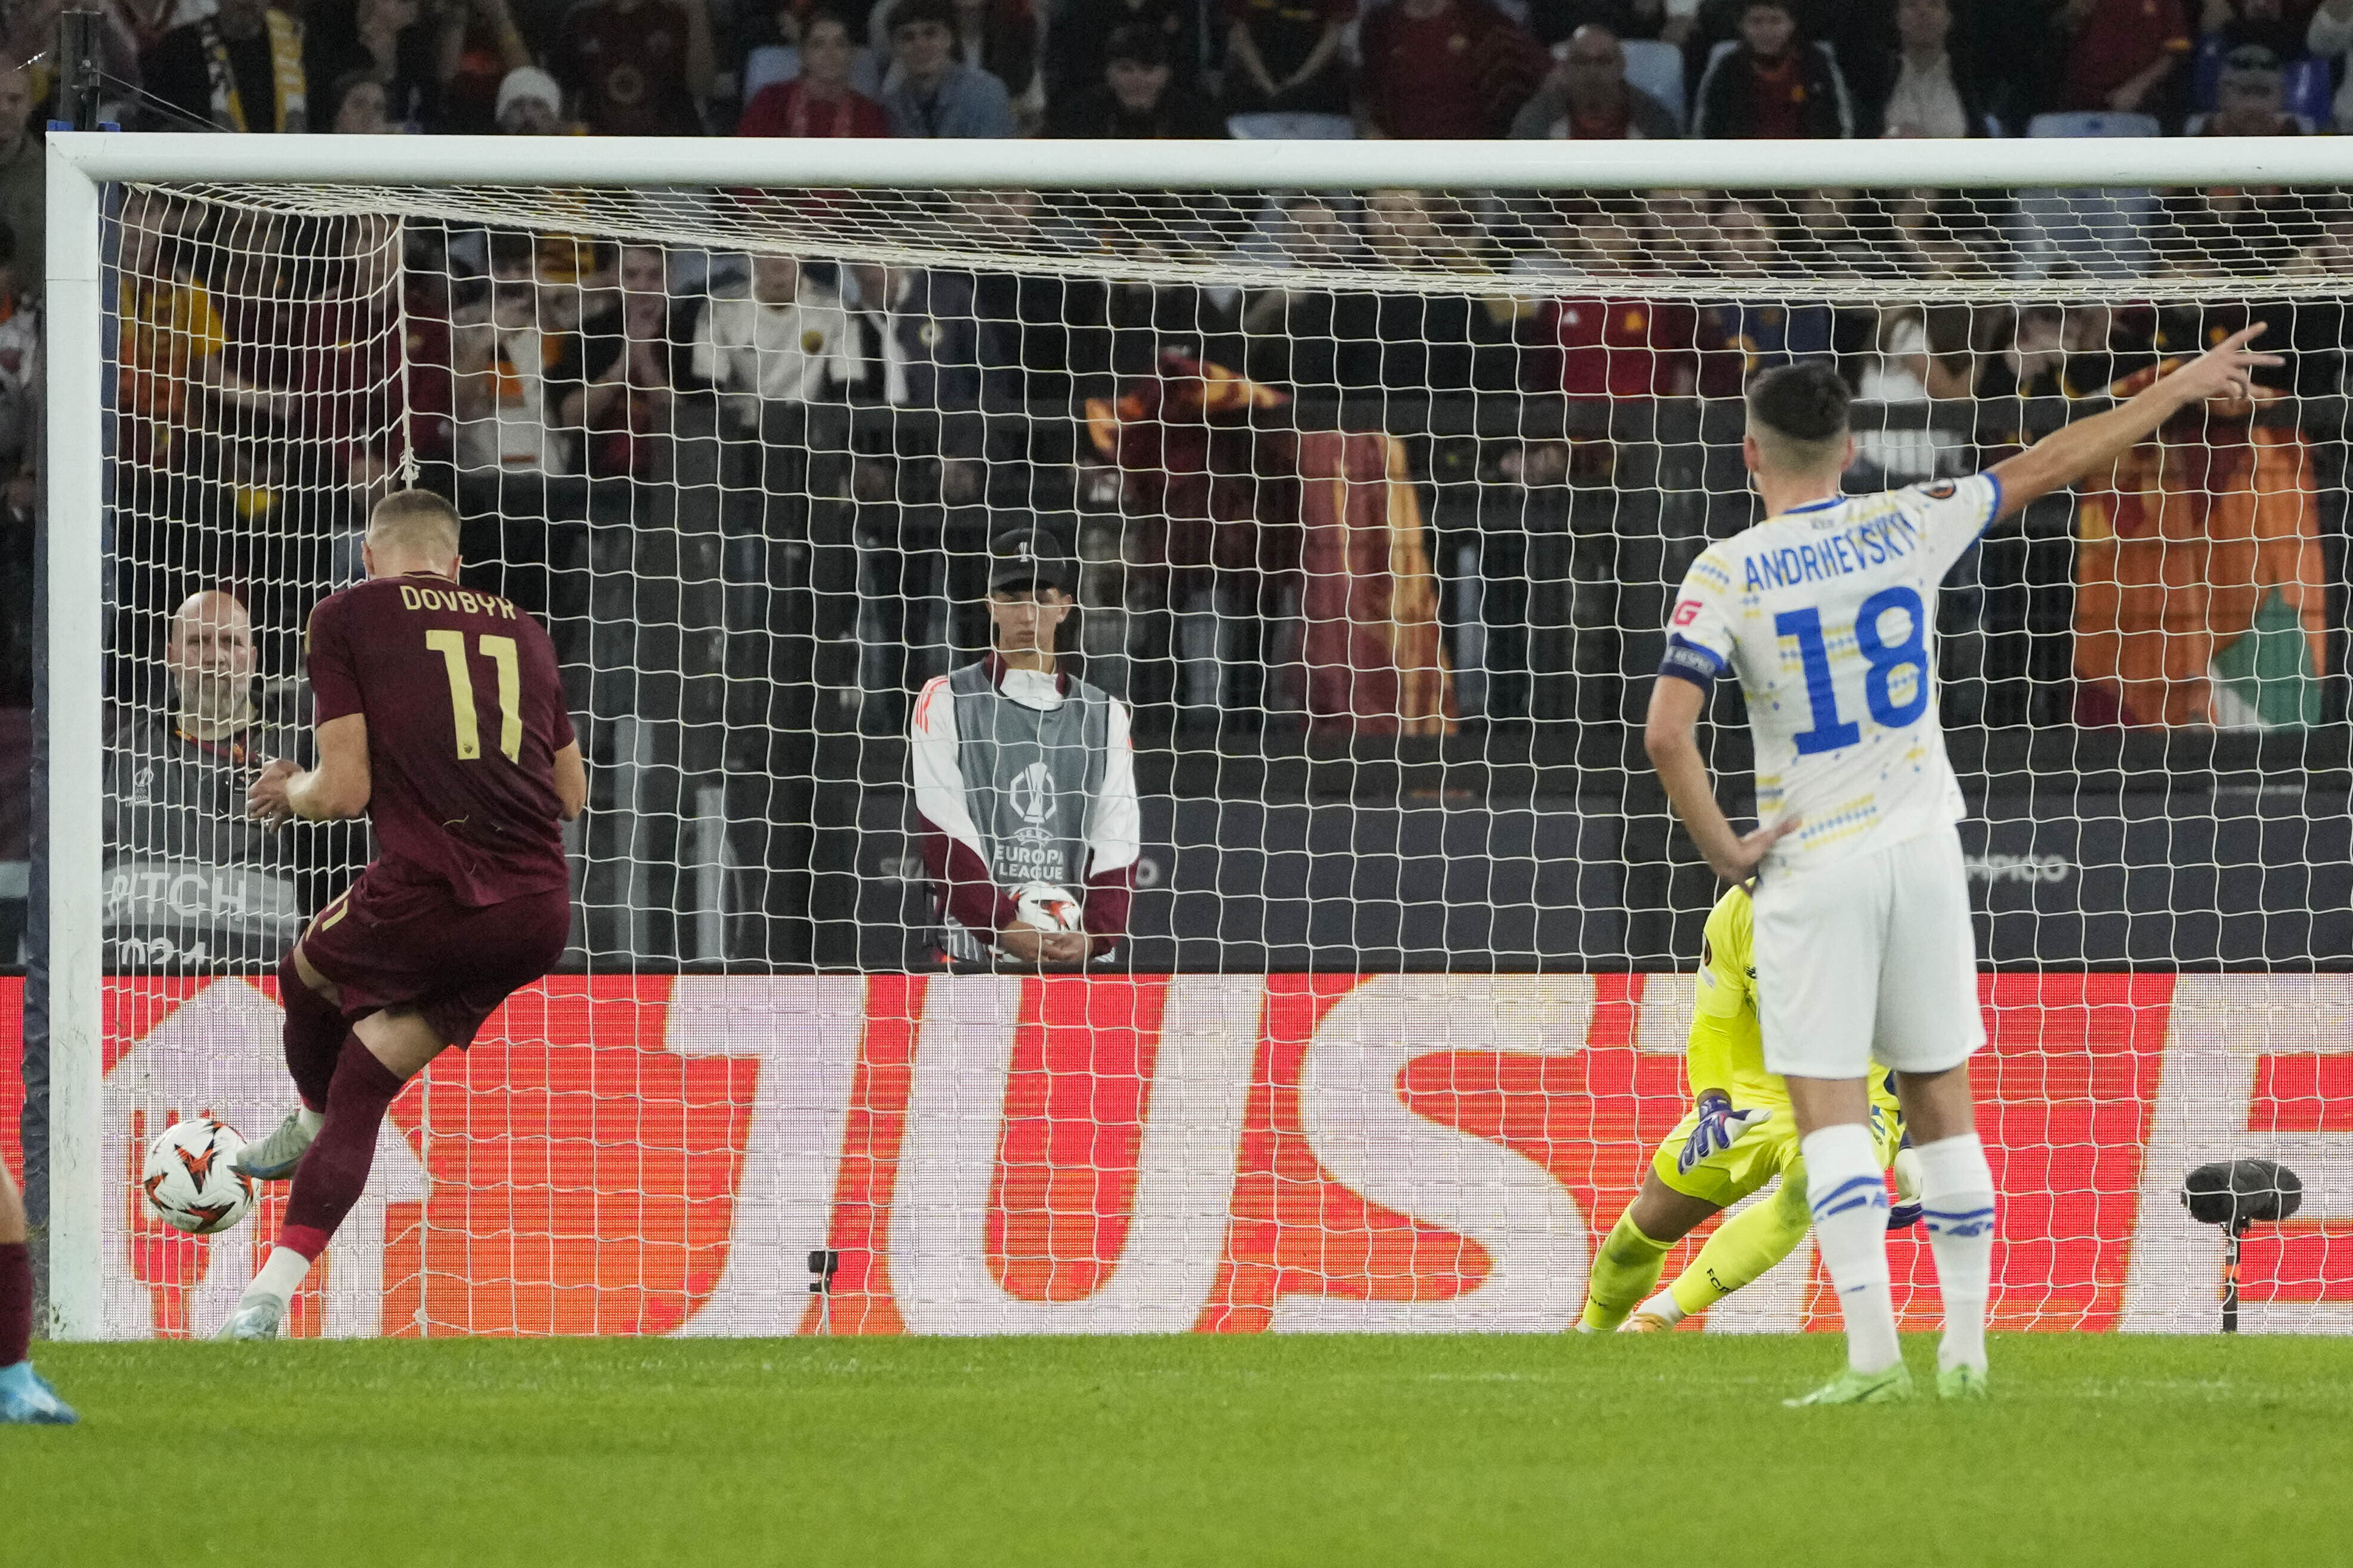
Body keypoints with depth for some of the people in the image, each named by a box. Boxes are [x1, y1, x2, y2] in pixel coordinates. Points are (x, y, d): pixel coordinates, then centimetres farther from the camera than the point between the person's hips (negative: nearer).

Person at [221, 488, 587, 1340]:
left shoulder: (347, 615, 4)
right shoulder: (519, 627, 18)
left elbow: (344, 792, -2)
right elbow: (572, 794, 23)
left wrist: (289, 792, 20)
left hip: (426, 894, -5)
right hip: (541, 908, 5)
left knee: (310, 972, 30)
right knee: (365, 1084, 15)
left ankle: (310, 1124, 56)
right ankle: (271, 1290, 8)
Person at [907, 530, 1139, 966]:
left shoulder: (1106, 714, 16)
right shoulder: (945, 701, 7)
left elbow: (1118, 842, 7)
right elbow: (943, 832, -4)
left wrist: (1094, 933, -12)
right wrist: (1003, 928, -17)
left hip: (1082, 956, 2)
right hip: (973, 950, -2)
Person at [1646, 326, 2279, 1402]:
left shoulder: (1727, 573, -9)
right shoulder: (1904, 530, 0)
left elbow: (1666, 734, -19)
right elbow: (2051, 465, 11)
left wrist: (1721, 849, -5)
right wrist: (2179, 389, 22)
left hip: (1813, 868, -3)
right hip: (1920, 849, 3)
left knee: (1830, 1113, -4)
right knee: (1941, 1105, 11)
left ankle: (1874, 1353, -16)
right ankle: (1964, 1352, 13)